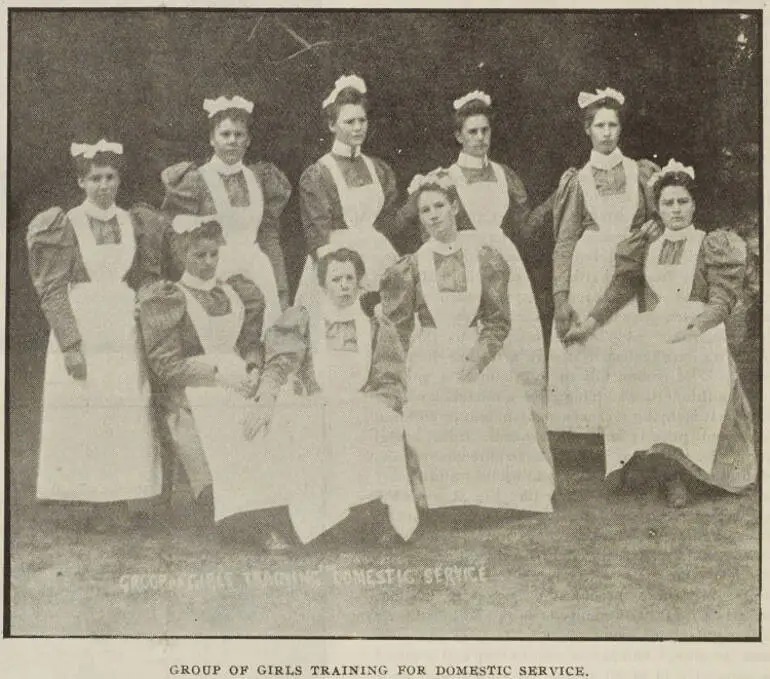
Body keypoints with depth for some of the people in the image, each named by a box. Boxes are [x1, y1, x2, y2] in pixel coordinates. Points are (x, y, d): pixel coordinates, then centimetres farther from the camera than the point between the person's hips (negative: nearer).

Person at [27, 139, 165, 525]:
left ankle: (113, 500, 10)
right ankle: (84, 493, 6)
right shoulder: (66, 226, -2)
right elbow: (52, 290, -6)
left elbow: (147, 282, 16)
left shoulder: (133, 225, 9)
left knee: (127, 417, 2)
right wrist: (70, 345, -14)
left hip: (126, 332, 4)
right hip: (80, 330, -4)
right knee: (80, 417, -3)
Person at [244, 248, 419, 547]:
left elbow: (391, 387, 9)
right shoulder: (301, 320, 15)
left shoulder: (378, 329, 18)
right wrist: (267, 399, -22)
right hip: (309, 413, 0)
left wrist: (364, 408, -12)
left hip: (363, 415, 1)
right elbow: (280, 362, -3)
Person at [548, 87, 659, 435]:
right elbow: (564, 243, 3)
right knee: (584, 360, -4)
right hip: (587, 275, -1)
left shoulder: (640, 173, 9)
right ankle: (583, 426, 3)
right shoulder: (578, 180, 7)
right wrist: (560, 298, -6)